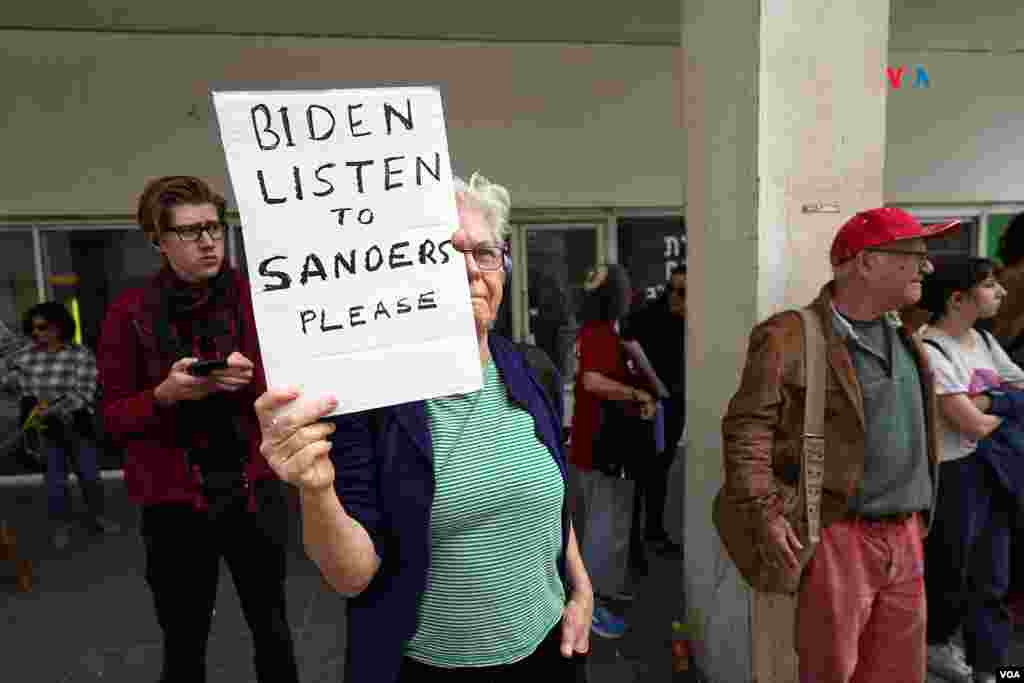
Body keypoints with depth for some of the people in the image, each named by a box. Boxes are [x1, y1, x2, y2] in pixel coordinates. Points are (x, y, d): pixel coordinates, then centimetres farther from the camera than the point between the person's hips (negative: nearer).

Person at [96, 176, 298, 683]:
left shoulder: (252, 298, -2)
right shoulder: (130, 311, -4)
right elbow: (113, 416, -1)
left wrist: (250, 380, -21)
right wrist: (167, 393, -20)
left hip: (254, 489, 1)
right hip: (173, 500, -1)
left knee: (273, 628, 17)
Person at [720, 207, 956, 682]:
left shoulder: (904, 339, 12)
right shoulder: (790, 337, -15)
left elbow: (914, 430, 21)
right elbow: (747, 428, -17)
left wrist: (917, 517, 20)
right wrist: (764, 513, -22)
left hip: (905, 538, 8)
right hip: (836, 537, -7)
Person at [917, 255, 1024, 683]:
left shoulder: (984, 341, 8)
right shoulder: (929, 351, -19)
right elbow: (975, 425, -19)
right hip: (953, 474, -8)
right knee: (948, 571, 12)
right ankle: (934, 641, 36)